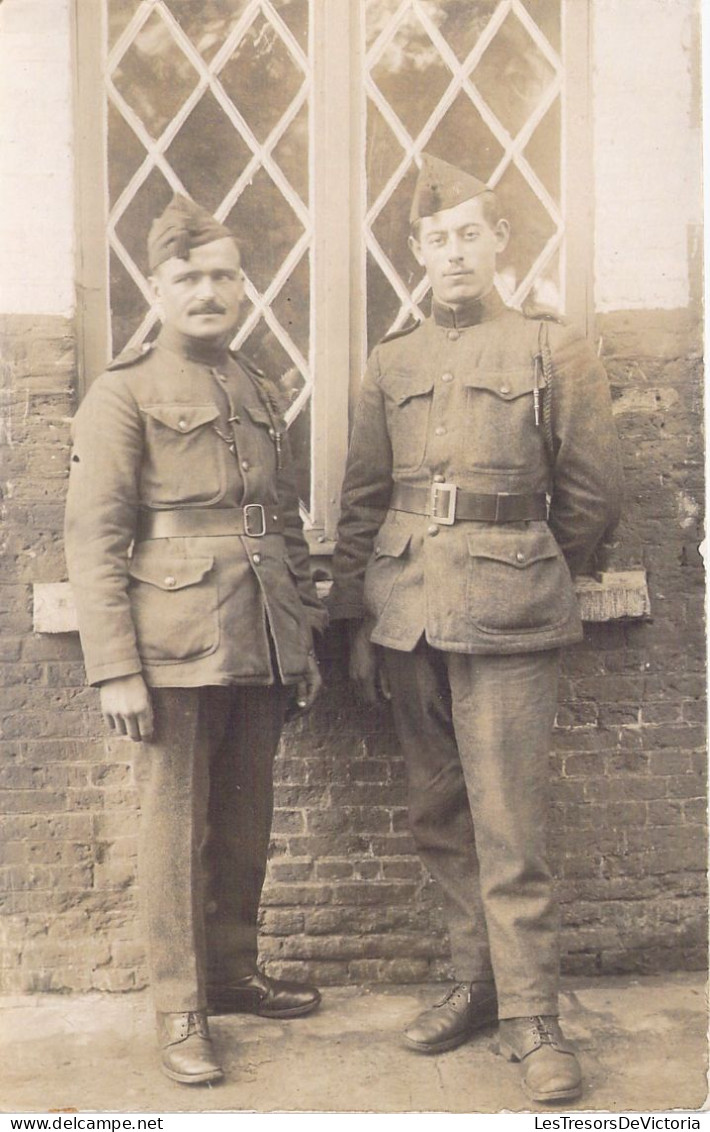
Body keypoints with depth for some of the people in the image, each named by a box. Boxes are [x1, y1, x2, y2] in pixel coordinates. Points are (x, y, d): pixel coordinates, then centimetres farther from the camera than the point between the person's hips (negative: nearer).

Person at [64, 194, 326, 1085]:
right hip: (176, 646, -5)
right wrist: (115, 669, -14)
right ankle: (180, 1010, 20)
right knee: (175, 827, 5)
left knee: (245, 825, 14)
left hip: (261, 647, 6)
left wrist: (305, 639, 14)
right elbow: (92, 541, -8)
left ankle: (234, 971, 33)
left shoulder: (260, 392, 15)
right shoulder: (123, 393, -3)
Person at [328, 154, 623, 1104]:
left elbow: (592, 499, 6)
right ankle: (477, 981, 28)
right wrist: (356, 617, 8)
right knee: (441, 818, 12)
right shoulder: (392, 364, 12)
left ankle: (531, 1014, 13)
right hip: (407, 622, 4)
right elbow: (362, 501, 12)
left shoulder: (555, 352, 3)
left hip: (506, 623, -4)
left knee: (508, 827, -3)